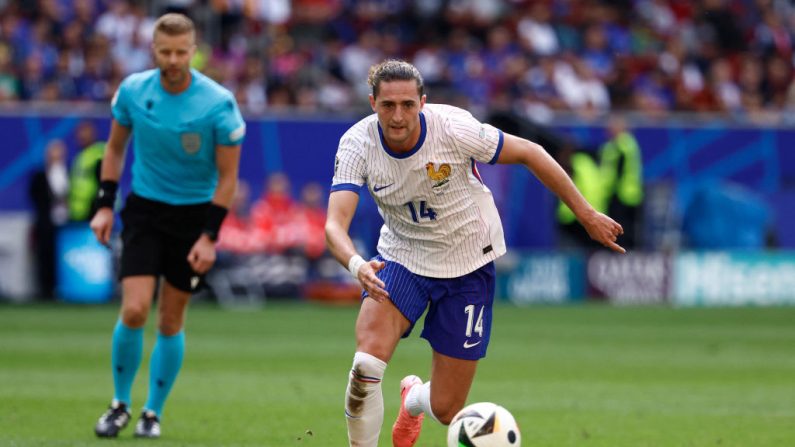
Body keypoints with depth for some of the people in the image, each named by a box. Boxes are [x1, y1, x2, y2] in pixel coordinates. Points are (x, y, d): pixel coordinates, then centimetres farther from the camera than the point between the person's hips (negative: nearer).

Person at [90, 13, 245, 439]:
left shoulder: (218, 104, -15)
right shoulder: (133, 90, -7)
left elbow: (227, 176, -8)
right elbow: (115, 147, 10)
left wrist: (209, 237, -13)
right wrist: (105, 205, 3)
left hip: (194, 215, -1)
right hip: (144, 209, 1)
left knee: (170, 321, 3)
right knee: (134, 311, -12)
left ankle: (153, 412, 20)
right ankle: (120, 404, 7)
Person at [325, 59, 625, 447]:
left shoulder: (453, 128, -26)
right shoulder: (357, 144, -20)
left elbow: (528, 153, -13)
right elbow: (335, 225, -29)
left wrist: (586, 215, -10)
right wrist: (357, 266, -52)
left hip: (467, 264, -1)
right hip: (402, 257, 1)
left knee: (446, 410, 1)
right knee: (366, 364, -27)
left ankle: (413, 400, 42)